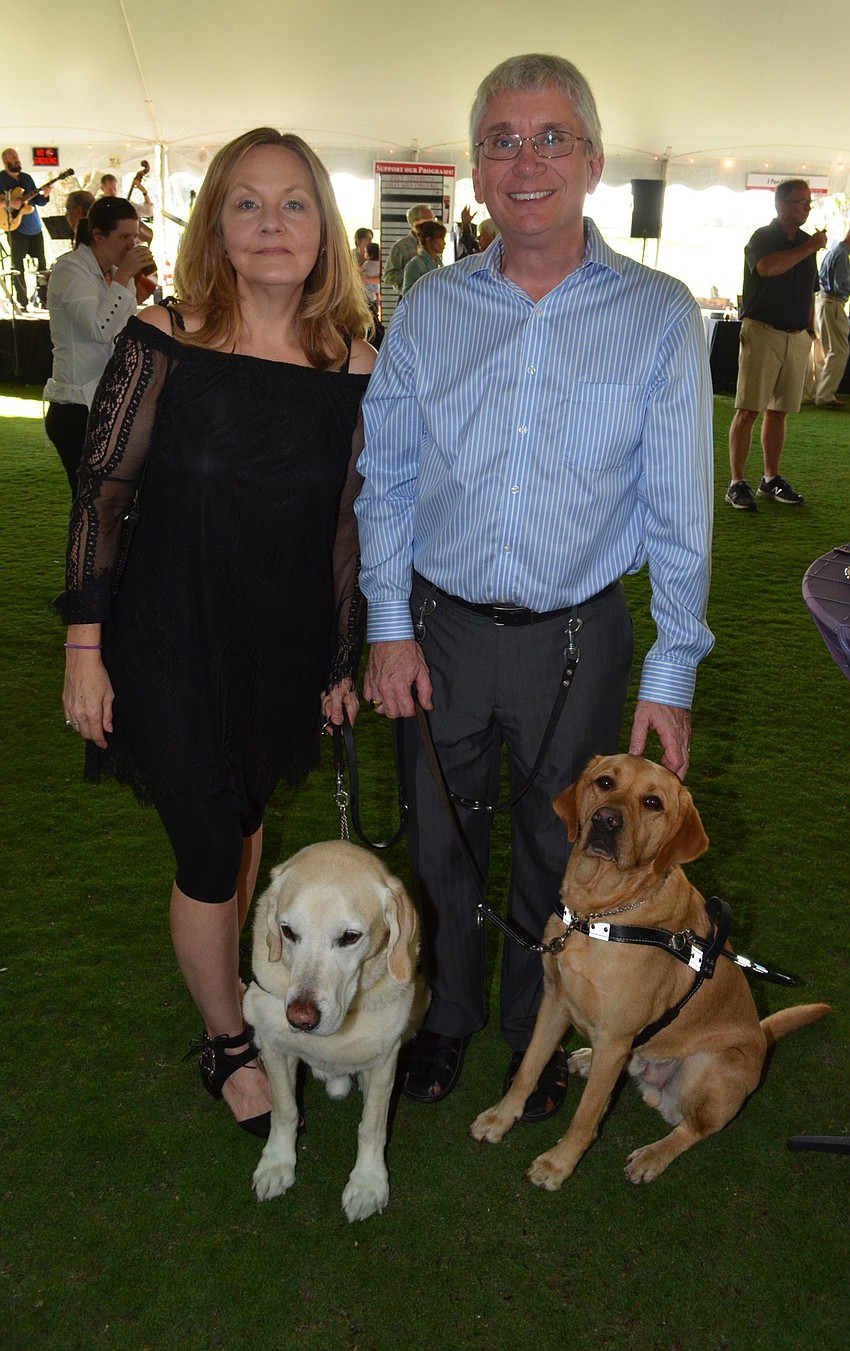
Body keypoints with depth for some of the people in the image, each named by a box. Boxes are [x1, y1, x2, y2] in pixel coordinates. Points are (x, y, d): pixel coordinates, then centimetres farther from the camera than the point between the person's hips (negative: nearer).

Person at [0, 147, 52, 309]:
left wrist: (45, 195, -6)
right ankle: (22, 301, 3)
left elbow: (39, 202, 14)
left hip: (35, 228, 5)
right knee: (18, 267, -2)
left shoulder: (27, 178, 14)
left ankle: (42, 299, 14)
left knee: (42, 264, 6)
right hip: (16, 228, -5)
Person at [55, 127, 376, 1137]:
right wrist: (84, 649, -8)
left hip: (285, 644, 3)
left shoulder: (353, 366, -2)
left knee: (245, 818, 20)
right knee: (209, 852, 3)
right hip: (169, 639, -3)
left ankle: (234, 978, 47)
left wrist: (341, 661, 9)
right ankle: (226, 1043, 29)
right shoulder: (163, 343, -11)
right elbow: (100, 495, -7)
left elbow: (346, 525, 6)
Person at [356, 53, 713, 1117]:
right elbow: (384, 477, 4)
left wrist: (670, 675, -8)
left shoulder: (659, 316, -5)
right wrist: (389, 627, -2)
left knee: (555, 854, 15)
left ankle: (534, 1027, 42)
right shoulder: (430, 309, 1)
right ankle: (448, 1010, 43)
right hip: (439, 629, 2)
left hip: (577, 639, -1)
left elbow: (678, 514, -5)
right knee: (439, 842, 16)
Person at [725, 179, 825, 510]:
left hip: (796, 337, 6)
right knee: (748, 409, -9)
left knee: (778, 411, 9)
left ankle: (771, 479, 15)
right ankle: (737, 483, -7)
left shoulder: (805, 242, 18)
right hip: (762, 331, -6)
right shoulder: (762, 237, -3)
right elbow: (767, 267, -25)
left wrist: (810, 328, 16)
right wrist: (809, 248, -17)